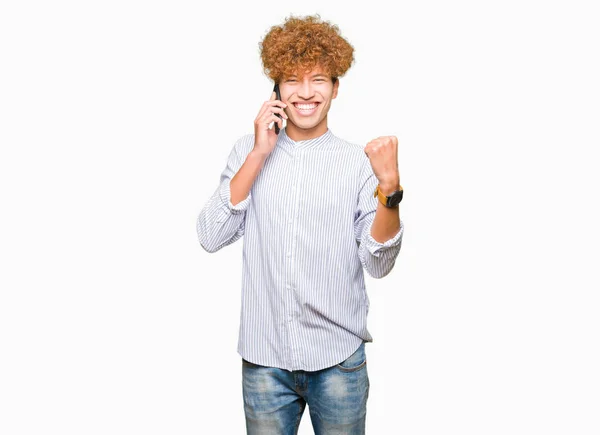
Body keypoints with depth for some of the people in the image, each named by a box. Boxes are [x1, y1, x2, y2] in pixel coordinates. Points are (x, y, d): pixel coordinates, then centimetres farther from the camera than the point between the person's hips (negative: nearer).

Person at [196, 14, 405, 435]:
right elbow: (211, 237, -7)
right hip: (264, 357, 1)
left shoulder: (359, 162, -3)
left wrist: (390, 187, -23)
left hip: (339, 361, -1)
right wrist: (258, 154, -12)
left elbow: (378, 264, -8)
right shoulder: (249, 152, 3)